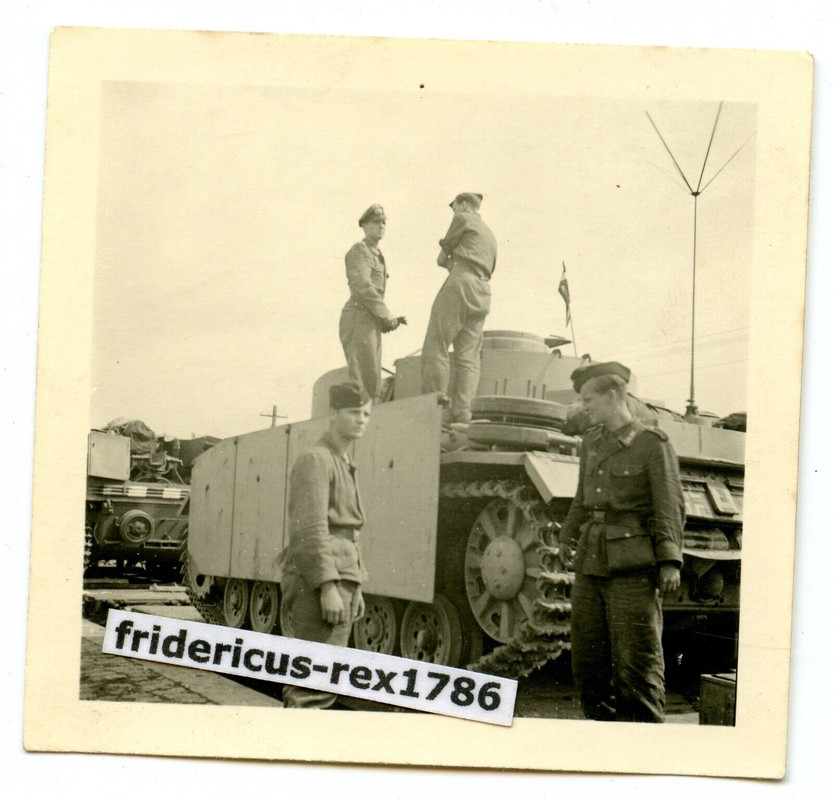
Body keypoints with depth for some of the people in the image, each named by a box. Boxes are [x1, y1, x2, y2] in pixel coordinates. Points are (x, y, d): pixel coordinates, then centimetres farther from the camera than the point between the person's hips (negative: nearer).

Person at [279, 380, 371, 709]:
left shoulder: (344, 465, 22)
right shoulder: (315, 460, -8)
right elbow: (311, 529, -17)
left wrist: (354, 588, 23)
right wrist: (328, 586, -24)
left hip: (340, 579, 10)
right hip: (316, 582, -10)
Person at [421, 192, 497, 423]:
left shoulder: (463, 219, 9)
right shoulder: (491, 236, 31)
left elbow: (442, 259, 11)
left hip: (460, 286, -8)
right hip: (483, 294, 8)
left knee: (435, 348, -9)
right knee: (469, 357, -1)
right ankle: (462, 414, -13)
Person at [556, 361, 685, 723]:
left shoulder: (653, 443, -3)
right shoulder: (591, 442, 15)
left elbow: (670, 507, -6)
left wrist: (670, 560, -13)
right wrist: (567, 537, 32)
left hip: (632, 567, -7)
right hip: (590, 562, 7)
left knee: (636, 661, -6)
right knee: (586, 661, 7)